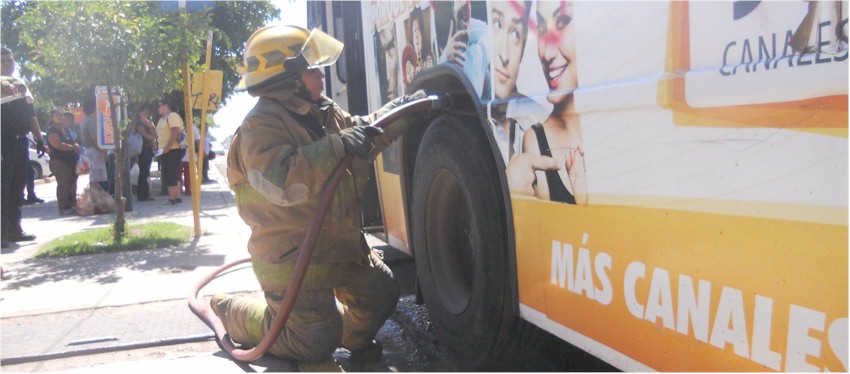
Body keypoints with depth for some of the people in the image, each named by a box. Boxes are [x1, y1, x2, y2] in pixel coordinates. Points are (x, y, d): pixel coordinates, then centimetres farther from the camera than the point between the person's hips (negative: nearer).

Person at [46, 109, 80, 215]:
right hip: (60, 161, -8)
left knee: (72, 184, 8)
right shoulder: (52, 131, -7)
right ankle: (64, 208, -5)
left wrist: (76, 146, 1)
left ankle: (73, 205, 14)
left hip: (72, 161, 8)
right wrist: (72, 147, -9)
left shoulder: (66, 129, 19)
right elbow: (58, 145, -19)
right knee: (63, 185, -8)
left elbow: (74, 142, 25)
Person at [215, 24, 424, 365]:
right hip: (291, 257, -9)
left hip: (340, 244, 9)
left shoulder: (322, 112, 8)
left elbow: (365, 135, 24)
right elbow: (281, 181, -35)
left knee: (381, 293, 13)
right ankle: (231, 312, 15)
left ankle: (351, 335, 39)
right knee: (315, 346, -4)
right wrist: (339, 146, -37)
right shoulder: (261, 125, -20)